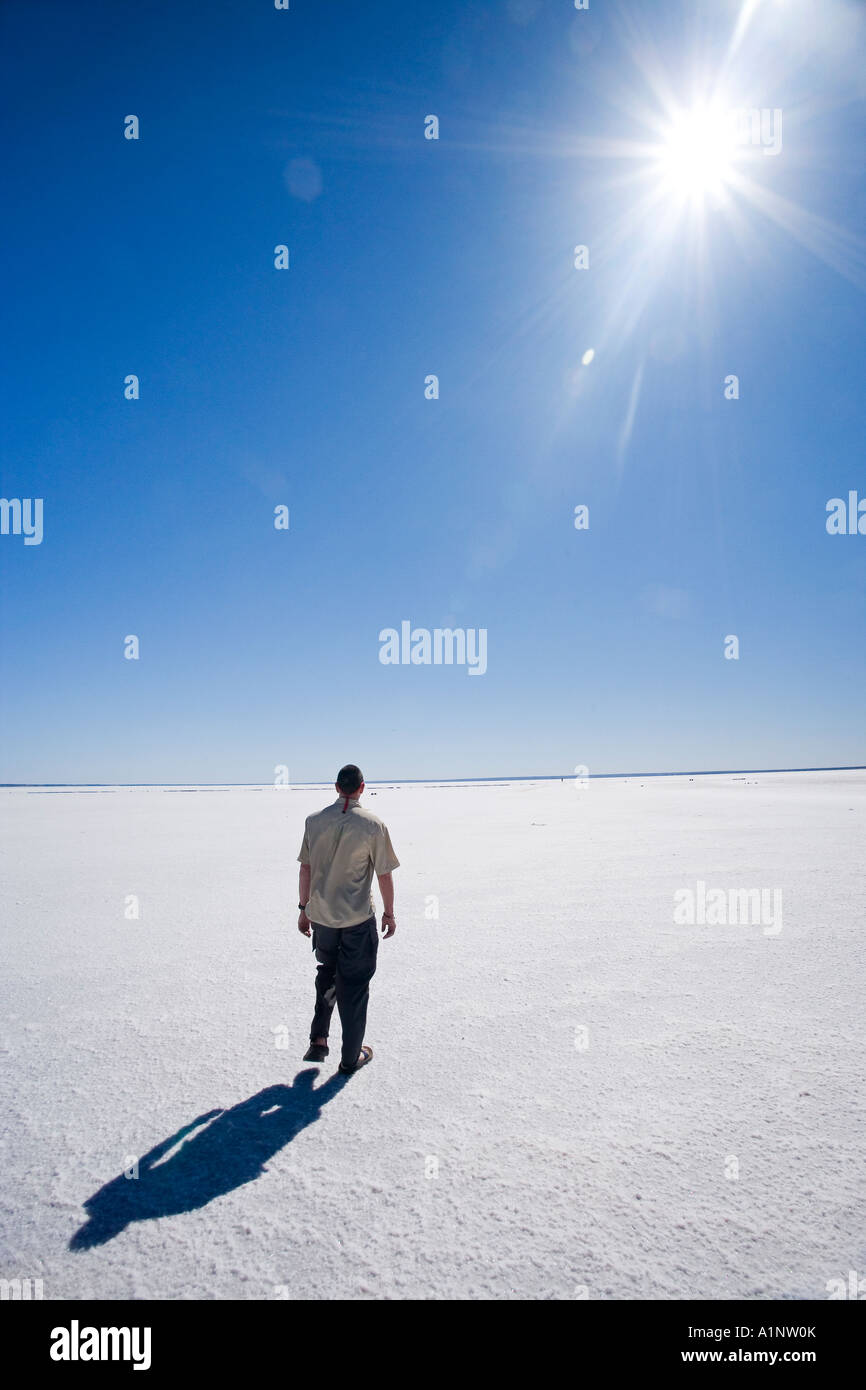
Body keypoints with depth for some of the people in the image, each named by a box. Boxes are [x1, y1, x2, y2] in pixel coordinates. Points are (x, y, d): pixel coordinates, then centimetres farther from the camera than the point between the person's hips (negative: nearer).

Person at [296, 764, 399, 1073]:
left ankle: (318, 1040, 22)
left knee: (326, 973, 26)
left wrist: (304, 909, 14)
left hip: (320, 916, 3)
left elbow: (306, 869, 3)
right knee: (353, 985, 11)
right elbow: (384, 874, -7)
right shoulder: (372, 825, -13)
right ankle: (351, 1057, 22)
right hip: (358, 919, -3)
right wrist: (389, 914, 5)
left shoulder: (314, 821, -3)